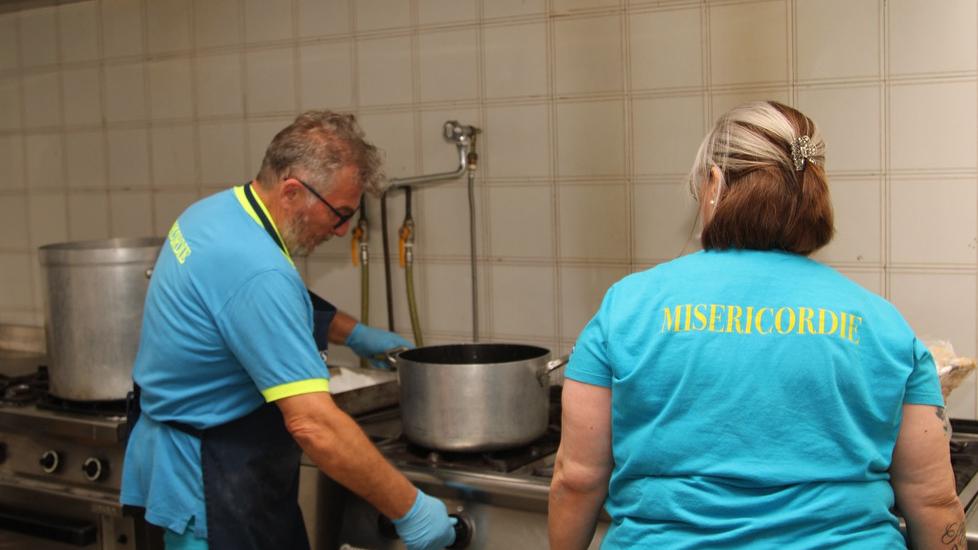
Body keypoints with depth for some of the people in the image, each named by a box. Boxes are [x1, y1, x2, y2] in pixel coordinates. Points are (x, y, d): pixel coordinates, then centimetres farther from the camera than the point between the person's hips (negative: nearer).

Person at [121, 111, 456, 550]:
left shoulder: (217, 211, 0)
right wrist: (409, 510, -26)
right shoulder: (256, 271, -31)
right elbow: (314, 425, -33)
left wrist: (353, 332, 17)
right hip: (215, 486, -10)